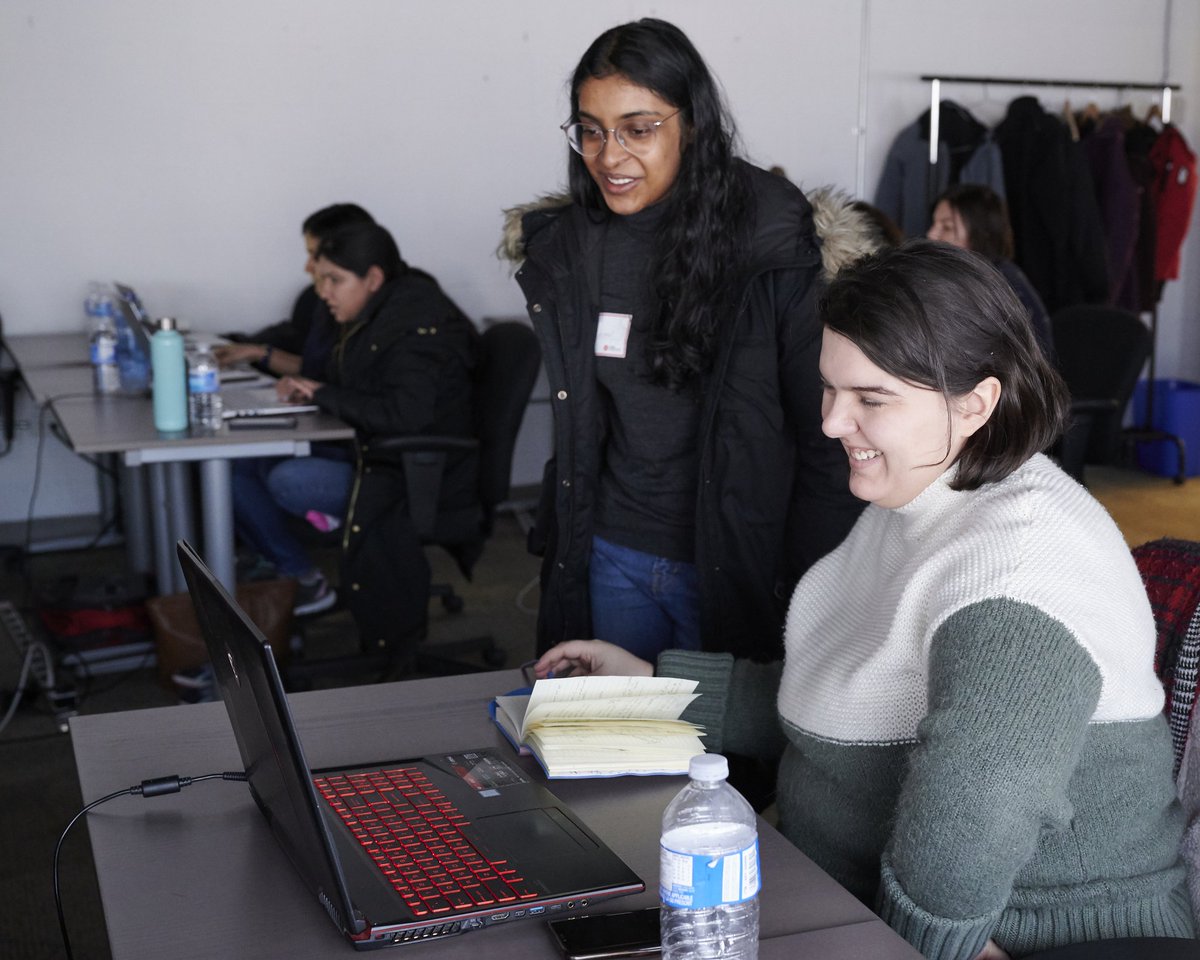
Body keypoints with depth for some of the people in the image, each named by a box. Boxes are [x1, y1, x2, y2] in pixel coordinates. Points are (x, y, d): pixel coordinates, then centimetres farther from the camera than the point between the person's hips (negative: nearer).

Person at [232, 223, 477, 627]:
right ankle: (300, 578, 6)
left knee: (288, 482, -27)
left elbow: (406, 414, -30)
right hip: (373, 451, 10)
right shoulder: (374, 315, 10)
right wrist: (307, 389, -1)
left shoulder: (417, 325, -19)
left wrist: (325, 395, -19)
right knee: (238, 465, 0)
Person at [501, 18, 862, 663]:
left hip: (730, 563, -4)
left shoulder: (775, 248, -15)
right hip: (610, 556, 5)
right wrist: (556, 539, 11)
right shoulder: (564, 249, 2)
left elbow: (826, 440, -12)